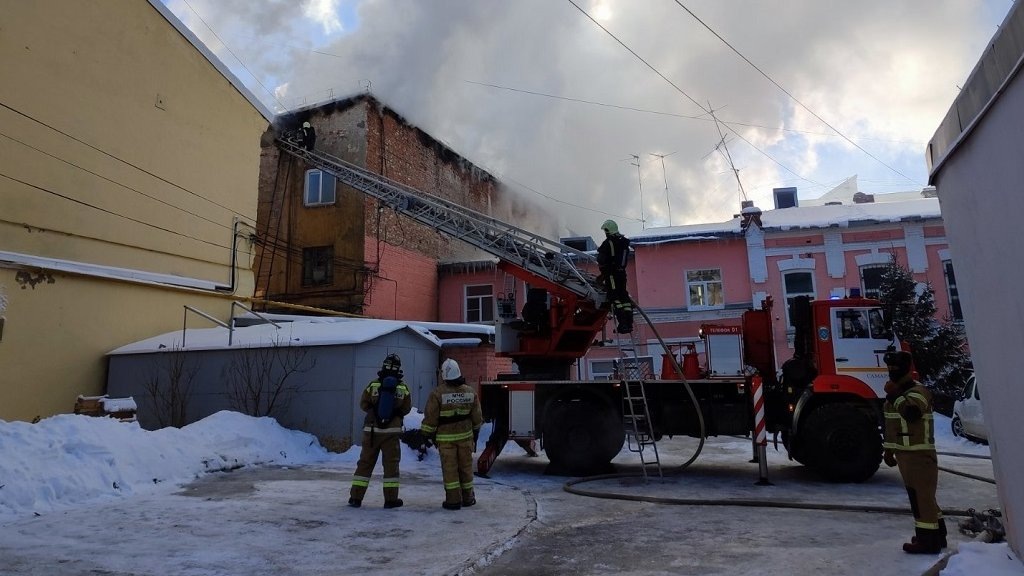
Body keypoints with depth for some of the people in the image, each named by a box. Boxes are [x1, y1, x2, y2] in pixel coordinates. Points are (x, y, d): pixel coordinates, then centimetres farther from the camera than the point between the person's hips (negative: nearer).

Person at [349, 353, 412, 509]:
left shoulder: (373, 385, -7)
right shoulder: (403, 388, -6)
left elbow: (363, 404, 3)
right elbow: (406, 409, 5)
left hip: (371, 430, 1)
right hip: (392, 431, -1)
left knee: (365, 462, 10)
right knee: (391, 464, 8)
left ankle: (356, 497, 12)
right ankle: (391, 499, 8)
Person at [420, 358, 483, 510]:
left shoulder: (438, 393, -13)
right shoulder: (470, 392, 0)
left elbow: (430, 418, -10)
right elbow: (477, 417, 7)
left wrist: (429, 434, 4)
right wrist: (475, 432, 20)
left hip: (446, 437, -3)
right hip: (465, 435, 4)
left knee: (450, 469, 3)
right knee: (466, 467, 13)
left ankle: (453, 500, 4)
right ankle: (468, 498, 22)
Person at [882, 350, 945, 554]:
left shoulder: (919, 391, -13)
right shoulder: (896, 392, 16)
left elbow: (911, 413, -34)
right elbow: (890, 423, 21)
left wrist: (895, 394, -24)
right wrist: (888, 449, 21)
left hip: (920, 454, -10)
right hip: (905, 453, 10)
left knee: (922, 496, -7)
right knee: (918, 496, 17)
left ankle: (927, 540, -1)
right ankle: (936, 536, 28)